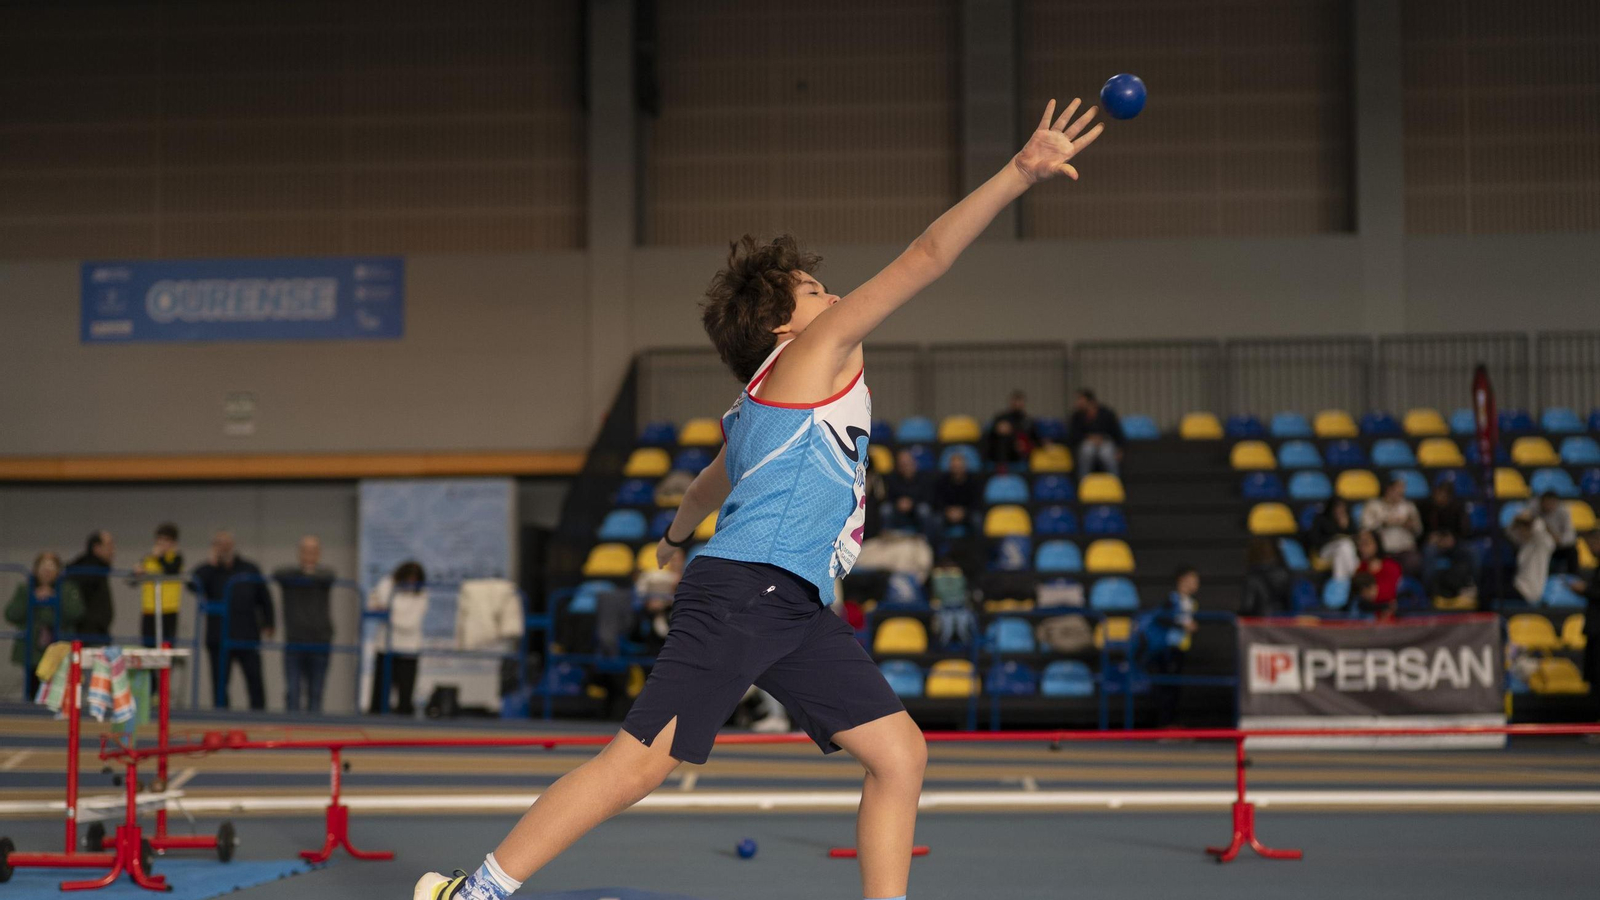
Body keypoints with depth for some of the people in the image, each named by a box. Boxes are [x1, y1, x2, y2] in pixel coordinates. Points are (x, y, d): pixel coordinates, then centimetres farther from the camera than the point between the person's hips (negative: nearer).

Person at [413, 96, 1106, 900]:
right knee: (641, 764, -12)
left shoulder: (759, 402, 27)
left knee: (899, 752, 0)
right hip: (745, 590, -10)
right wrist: (1021, 173, -7)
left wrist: (677, 533, 66)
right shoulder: (815, 351, 2)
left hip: (794, 609, 10)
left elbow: (714, 478, 46)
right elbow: (927, 257, -5)